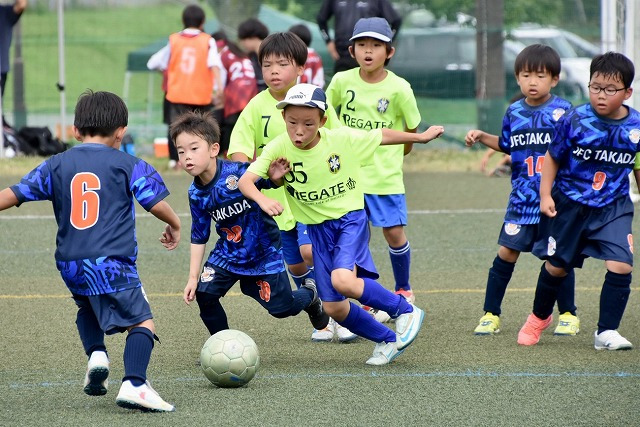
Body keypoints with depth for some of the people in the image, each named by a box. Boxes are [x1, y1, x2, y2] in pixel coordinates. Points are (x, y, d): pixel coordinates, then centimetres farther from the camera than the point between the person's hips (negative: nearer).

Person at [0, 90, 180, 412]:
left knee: (86, 306, 33)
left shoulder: (56, 165, 10)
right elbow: (156, 204, -1)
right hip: (112, 263, -4)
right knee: (142, 323, -2)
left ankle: (96, 353, 7)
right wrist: (174, 225, 18)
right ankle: (134, 384, -23)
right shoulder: (128, 165, 1)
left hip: (69, 265, 4)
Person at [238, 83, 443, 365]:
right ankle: (388, 340, 24)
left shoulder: (343, 139, -15)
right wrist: (262, 199, -44)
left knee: (343, 280, -30)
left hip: (350, 218, -4)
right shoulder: (278, 149, -14)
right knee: (333, 308, 1)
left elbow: (382, 136, 3)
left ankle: (406, 311, -9)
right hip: (318, 229, 4)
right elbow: (245, 180, -23)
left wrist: (421, 137, 15)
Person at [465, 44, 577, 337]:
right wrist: (482, 137, 10)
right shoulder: (514, 113, 7)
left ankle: (568, 314, 19)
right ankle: (490, 314, 8)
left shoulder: (563, 111, -5)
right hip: (522, 199, 3)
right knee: (506, 252, 0)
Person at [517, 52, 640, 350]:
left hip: (613, 207, 1)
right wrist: (545, 195, -8)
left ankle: (606, 331, -4)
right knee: (557, 265, 12)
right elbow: (552, 157, -3)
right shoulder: (574, 121, -15)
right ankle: (539, 317, 39)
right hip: (570, 204, -1)